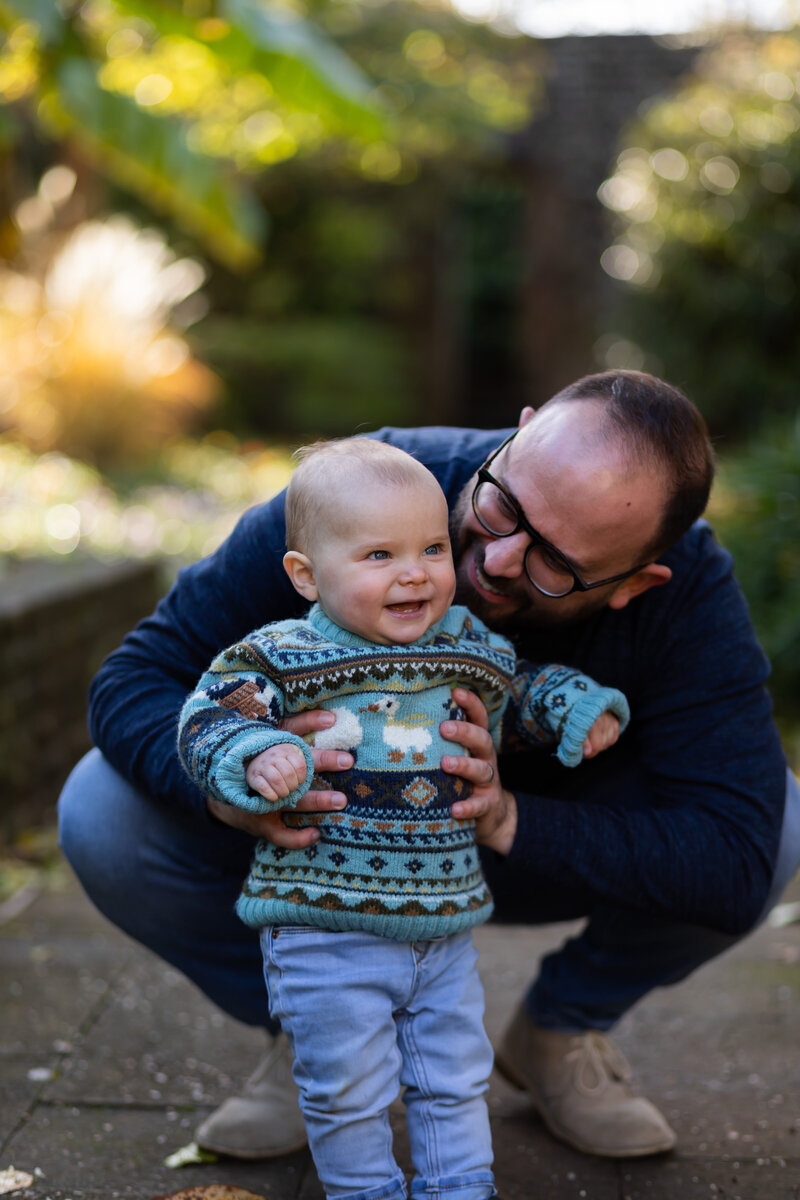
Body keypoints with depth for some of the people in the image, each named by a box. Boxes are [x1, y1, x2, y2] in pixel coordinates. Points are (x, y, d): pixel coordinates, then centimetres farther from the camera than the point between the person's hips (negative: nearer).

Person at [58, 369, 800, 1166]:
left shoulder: (690, 591, -31)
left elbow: (736, 860, -36)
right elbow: (135, 680, -27)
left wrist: (508, 821, -46)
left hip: (549, 849, 1)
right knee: (103, 816, -25)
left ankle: (562, 1030, 4)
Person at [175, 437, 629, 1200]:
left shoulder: (471, 647, 4)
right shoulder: (282, 657, -11)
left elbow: (525, 684, 21)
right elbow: (207, 721, -13)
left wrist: (581, 706, 3)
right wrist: (257, 759, -31)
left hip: (444, 922, 4)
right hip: (324, 931, -4)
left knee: (455, 1076, 16)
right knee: (348, 1087, 6)